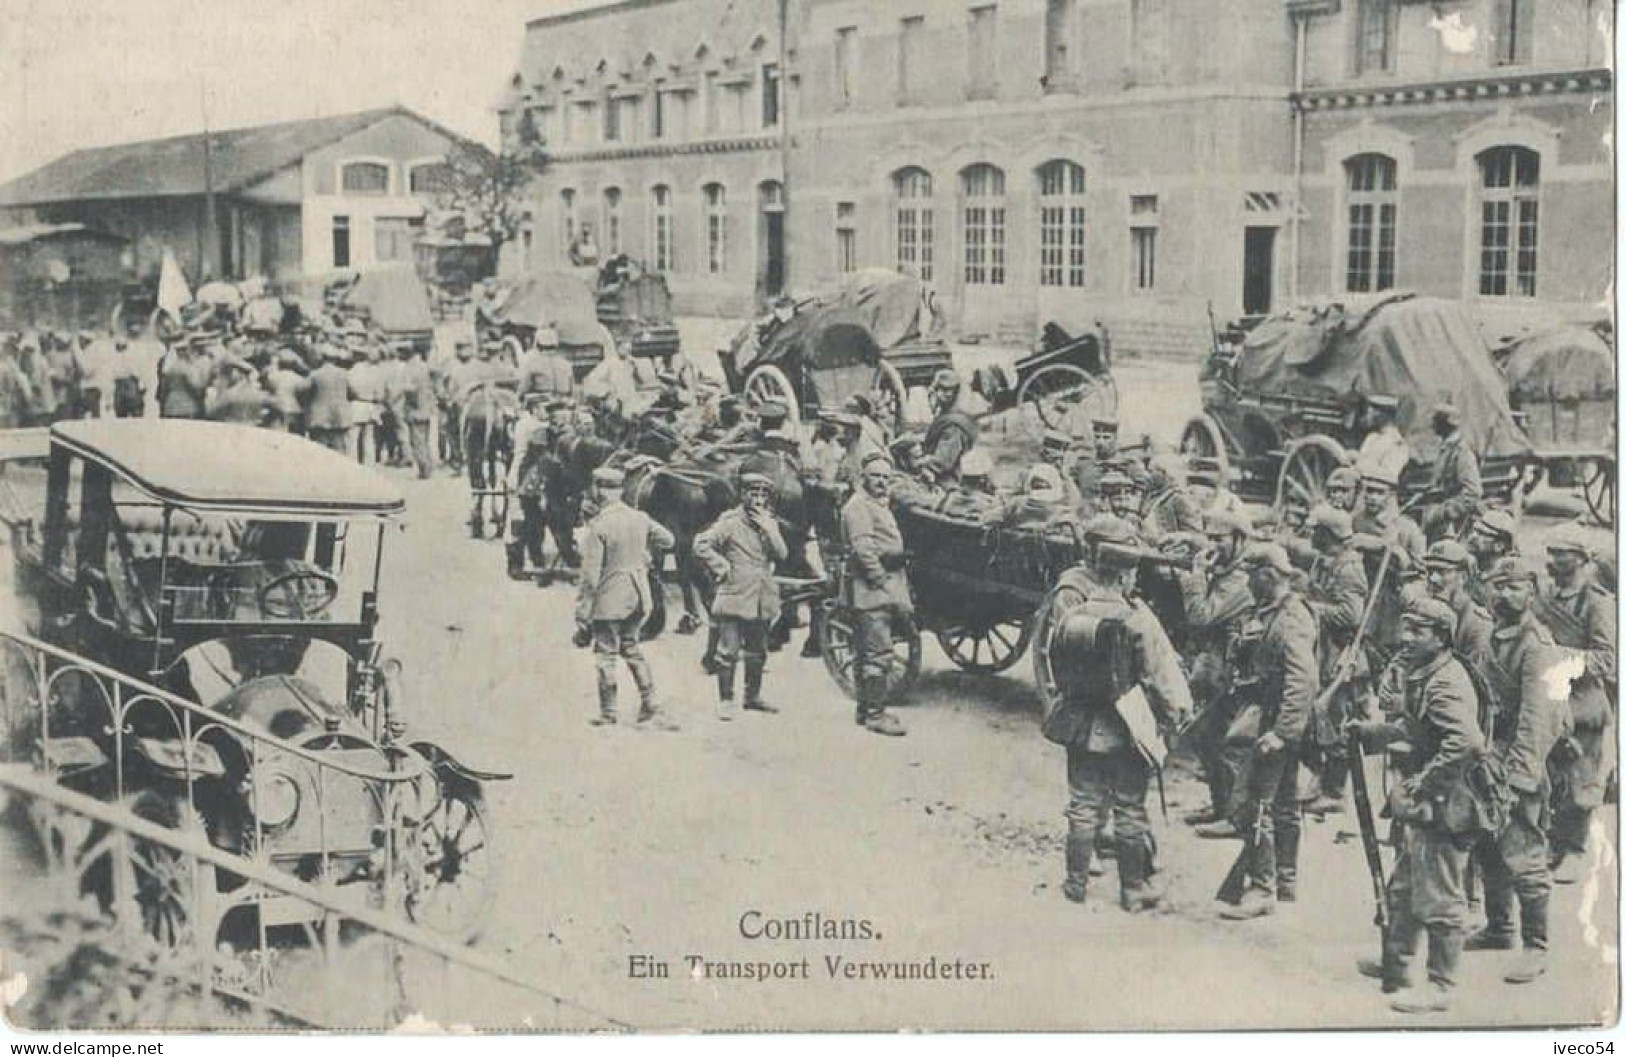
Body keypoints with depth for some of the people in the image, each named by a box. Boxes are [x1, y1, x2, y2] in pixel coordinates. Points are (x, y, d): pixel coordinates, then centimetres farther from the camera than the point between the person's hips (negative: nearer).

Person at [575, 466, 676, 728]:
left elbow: (589, 577, -16)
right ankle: (649, 703, 15)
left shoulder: (597, 527, -16)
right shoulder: (640, 519, 0)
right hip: (639, 596, 6)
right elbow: (668, 540, 15)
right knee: (632, 648, 20)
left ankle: (608, 713, 11)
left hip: (609, 599, -6)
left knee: (605, 653, 6)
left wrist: (582, 617, -12)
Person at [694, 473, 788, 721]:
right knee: (729, 651, -8)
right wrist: (722, 568, -11)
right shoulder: (730, 522, -6)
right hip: (735, 598, -6)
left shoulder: (769, 523, 12)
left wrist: (768, 528, -12)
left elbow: (782, 554, 0)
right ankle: (725, 701, -1)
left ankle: (753, 696, 28)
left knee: (757, 652, 15)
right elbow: (701, 544, -10)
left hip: (763, 601, 6)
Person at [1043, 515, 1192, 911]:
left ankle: (1076, 882, 23)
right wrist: (1175, 714, 1)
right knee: (1130, 810, 10)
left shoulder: (1069, 611, -11)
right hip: (1124, 729, -3)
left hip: (1079, 726, 3)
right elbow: (1162, 675, -17)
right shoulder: (1136, 619, -21)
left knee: (1083, 804, 16)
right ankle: (1134, 889, 18)